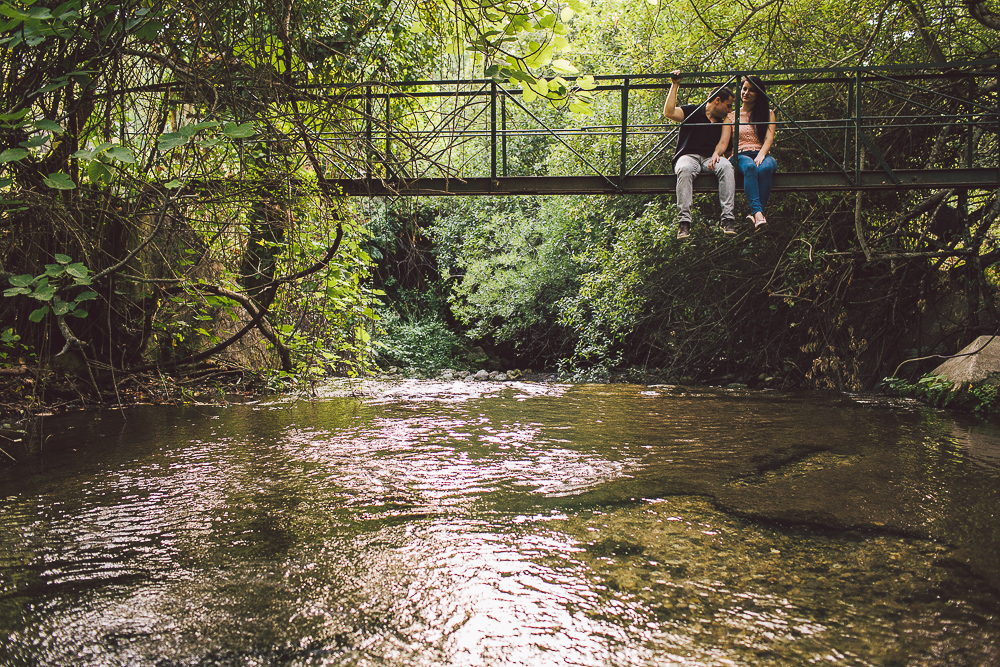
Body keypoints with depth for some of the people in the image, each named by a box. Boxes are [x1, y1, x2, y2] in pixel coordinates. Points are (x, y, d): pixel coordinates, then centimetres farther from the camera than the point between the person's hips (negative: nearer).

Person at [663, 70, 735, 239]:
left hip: (710, 157, 3)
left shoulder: (725, 121, 22)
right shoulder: (692, 111, 11)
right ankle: (684, 221, -44)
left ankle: (728, 219, -38)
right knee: (685, 169, -39)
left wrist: (716, 154, -17)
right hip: (688, 156, -3)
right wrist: (675, 85, -2)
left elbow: (723, 142, 6)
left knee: (726, 166, -32)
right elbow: (669, 112, -5)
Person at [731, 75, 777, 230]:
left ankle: (756, 213, -47)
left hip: (763, 155, 1)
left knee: (765, 168, -38)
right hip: (741, 156, -1)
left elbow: (769, 138, 5)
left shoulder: (768, 113, 21)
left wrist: (761, 155, -16)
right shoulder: (732, 116, 22)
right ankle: (758, 213, -55)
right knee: (749, 167, -39)